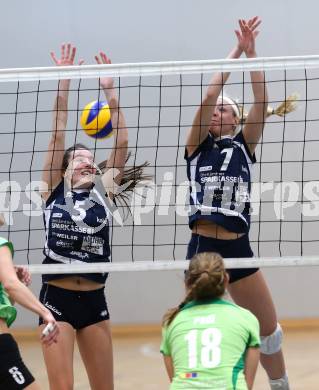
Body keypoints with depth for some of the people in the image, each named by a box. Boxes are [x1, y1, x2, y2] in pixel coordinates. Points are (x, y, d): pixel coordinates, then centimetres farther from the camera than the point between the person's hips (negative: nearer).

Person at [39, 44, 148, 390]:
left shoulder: (104, 193, 9)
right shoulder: (54, 191, 4)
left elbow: (121, 145, 2)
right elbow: (58, 135, 0)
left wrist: (110, 91, -2)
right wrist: (64, 82, -4)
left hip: (94, 301, 3)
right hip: (56, 298, -3)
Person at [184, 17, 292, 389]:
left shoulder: (244, 146, 11)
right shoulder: (197, 146, 5)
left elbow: (260, 103, -2)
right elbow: (207, 96, -7)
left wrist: (252, 52, -8)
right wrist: (237, 51, -5)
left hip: (238, 249, 3)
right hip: (202, 248, -3)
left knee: (268, 327, 11)